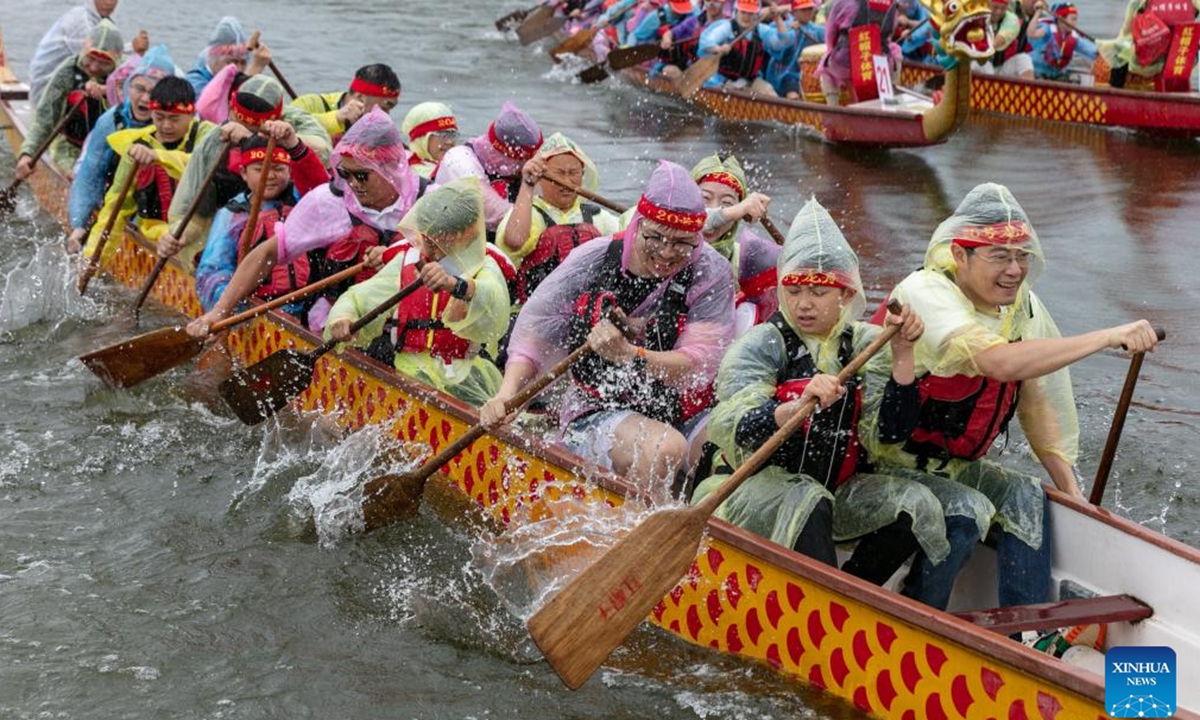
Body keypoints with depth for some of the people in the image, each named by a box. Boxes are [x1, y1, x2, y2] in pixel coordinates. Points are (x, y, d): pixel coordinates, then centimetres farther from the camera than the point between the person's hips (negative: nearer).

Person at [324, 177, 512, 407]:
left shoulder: (484, 268, 2)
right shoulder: (405, 262, 13)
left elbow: (494, 310, -22)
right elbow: (356, 299, 17)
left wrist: (455, 285, -42)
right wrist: (342, 316, -8)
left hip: (464, 373, -1)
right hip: (408, 368, 1)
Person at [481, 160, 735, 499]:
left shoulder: (711, 274, -4)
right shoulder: (593, 259, -1)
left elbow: (700, 368, -15)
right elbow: (534, 330, 4)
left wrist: (628, 355, -31)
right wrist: (506, 394, -12)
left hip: (681, 414, 1)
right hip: (597, 409, -1)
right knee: (664, 449, -34)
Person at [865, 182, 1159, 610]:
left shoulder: (1022, 305, 0)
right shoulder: (925, 294, -25)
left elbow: (1036, 403, 7)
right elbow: (1002, 362, -41)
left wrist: (1071, 491, 2)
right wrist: (1109, 337, -40)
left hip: (956, 466, 7)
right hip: (890, 463, -7)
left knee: (1026, 498, -16)